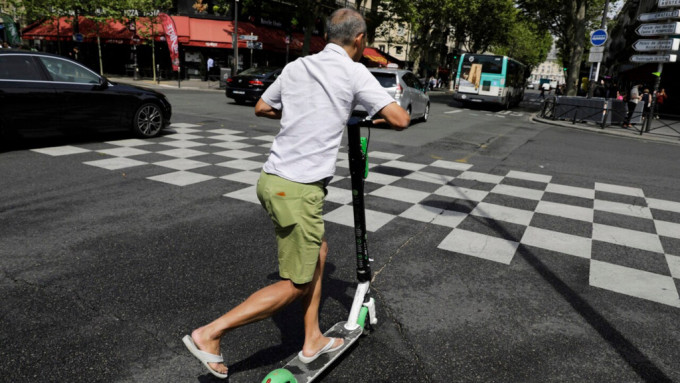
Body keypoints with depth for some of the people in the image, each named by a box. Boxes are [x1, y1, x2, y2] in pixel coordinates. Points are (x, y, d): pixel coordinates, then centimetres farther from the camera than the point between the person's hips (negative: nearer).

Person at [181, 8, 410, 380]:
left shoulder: (296, 67, 12)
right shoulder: (354, 73, -6)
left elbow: (261, 108, 23)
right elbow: (400, 119, -11)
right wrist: (381, 115, 11)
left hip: (272, 179, 8)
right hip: (297, 190, -8)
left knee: (318, 251, 22)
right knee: (295, 284, 5)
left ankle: (312, 341, 32)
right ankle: (210, 333, 6)